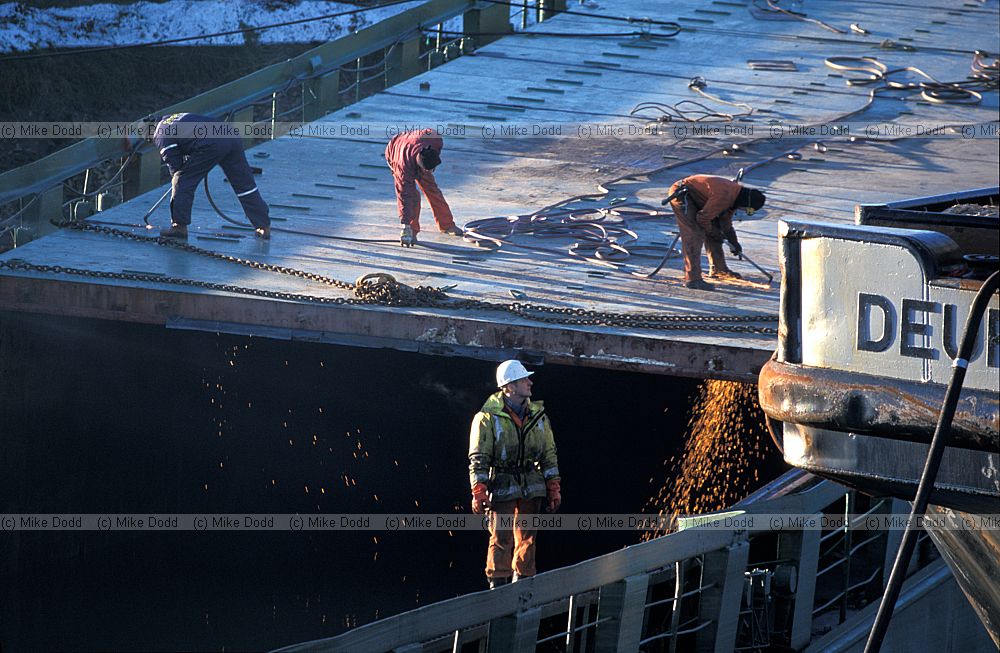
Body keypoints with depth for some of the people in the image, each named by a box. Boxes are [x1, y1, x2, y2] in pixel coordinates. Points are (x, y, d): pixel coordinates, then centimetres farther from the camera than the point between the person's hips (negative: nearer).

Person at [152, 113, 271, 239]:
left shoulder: (161, 135, 10)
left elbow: (174, 164, 7)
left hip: (211, 145, -8)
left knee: (183, 183, 6)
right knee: (244, 185, 13)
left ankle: (179, 227, 8)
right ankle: (264, 226, 17)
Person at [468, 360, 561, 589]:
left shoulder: (538, 415, 9)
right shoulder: (488, 418, -7)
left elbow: (549, 454, 14)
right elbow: (478, 458, -7)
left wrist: (554, 489, 10)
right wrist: (479, 493, -13)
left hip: (532, 487, 5)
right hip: (502, 486, -5)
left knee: (527, 537, 10)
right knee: (501, 537, -5)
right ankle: (498, 584, 3)